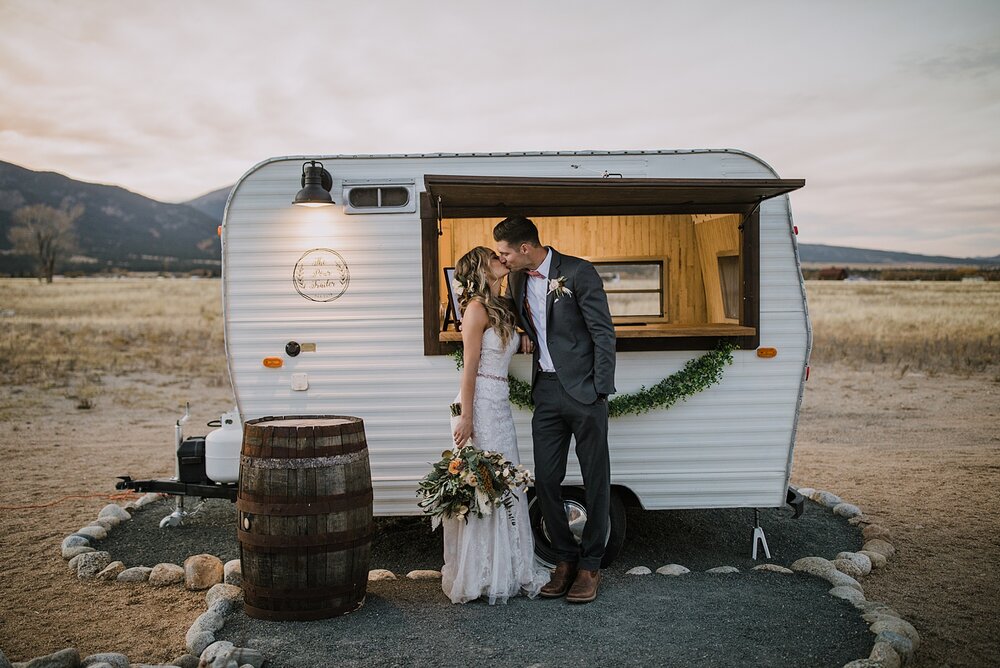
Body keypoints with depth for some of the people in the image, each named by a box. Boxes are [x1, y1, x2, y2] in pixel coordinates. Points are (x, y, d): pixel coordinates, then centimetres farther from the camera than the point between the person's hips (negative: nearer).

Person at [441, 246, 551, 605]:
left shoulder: (503, 307, 16)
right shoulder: (477, 307, -10)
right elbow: (470, 367, -13)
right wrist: (466, 417, -17)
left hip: (500, 403, 9)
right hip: (479, 403, -9)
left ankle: (506, 571, 22)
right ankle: (476, 576, 9)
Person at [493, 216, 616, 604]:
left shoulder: (578, 272, -11)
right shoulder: (517, 280, 9)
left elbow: (603, 333, -11)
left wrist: (600, 390, -14)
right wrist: (527, 336, 5)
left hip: (583, 390, -6)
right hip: (546, 391, 6)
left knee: (596, 480, 4)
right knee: (545, 481, 6)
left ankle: (590, 565, 16)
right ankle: (565, 558, 22)